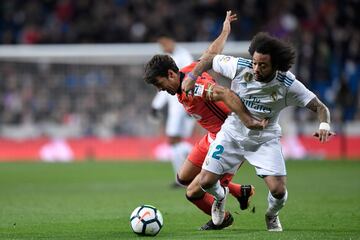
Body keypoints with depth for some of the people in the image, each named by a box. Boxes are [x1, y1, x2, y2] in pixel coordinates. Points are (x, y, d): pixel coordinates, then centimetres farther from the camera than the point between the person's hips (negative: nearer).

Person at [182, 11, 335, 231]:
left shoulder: (288, 85, -25)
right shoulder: (240, 67, -23)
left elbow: (320, 106, -19)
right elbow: (210, 57, -5)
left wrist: (324, 125, -39)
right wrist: (192, 77, -14)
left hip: (265, 139, -1)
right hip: (233, 132, 1)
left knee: (279, 191, -15)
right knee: (206, 182, -7)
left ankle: (272, 216, 24)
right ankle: (221, 196, 34)